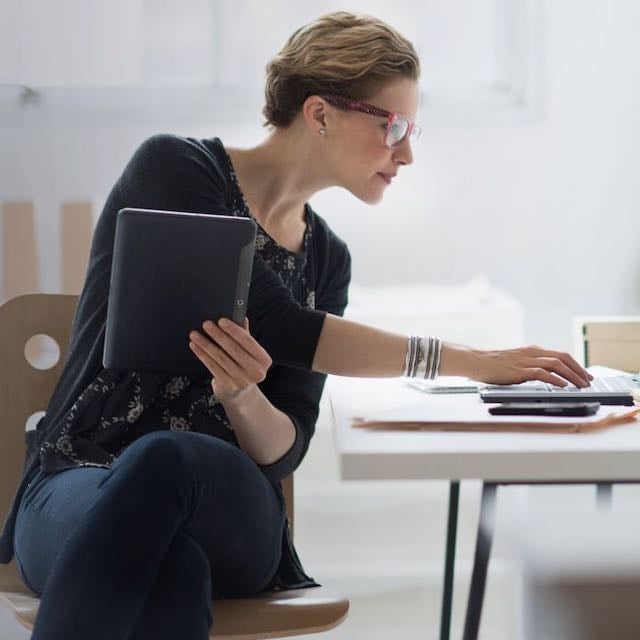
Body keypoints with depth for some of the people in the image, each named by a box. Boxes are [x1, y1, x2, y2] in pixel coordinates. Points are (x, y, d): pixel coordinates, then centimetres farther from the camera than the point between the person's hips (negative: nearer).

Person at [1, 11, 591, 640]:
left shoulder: (326, 259, 13)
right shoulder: (174, 168, -3)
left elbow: (283, 449, 6)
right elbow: (273, 327, -13)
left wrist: (241, 398, -19)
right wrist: (469, 361, -13)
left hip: (224, 508, 3)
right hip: (78, 493, -3)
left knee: (166, 460, -37)